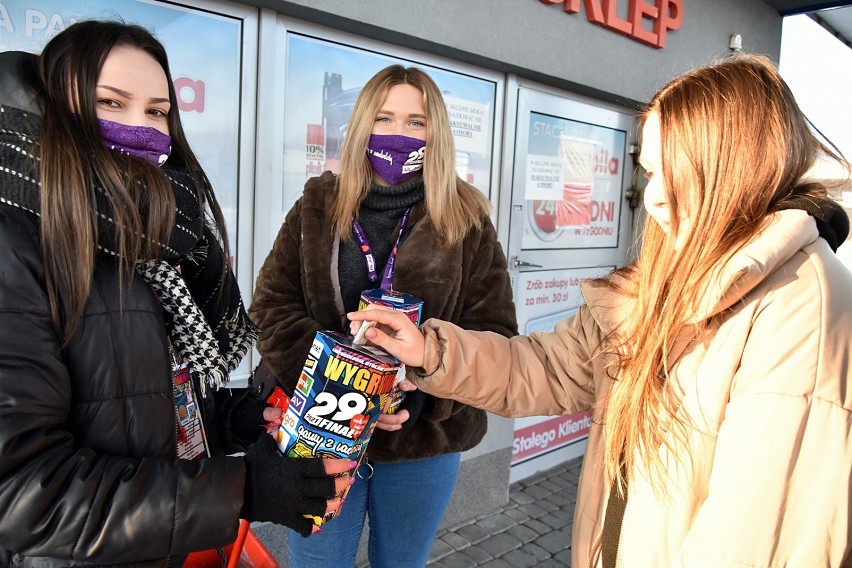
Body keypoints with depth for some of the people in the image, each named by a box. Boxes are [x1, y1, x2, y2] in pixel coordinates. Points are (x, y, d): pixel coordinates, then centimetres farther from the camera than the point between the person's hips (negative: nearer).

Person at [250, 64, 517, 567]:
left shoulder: (466, 221, -2)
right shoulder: (317, 208, 1)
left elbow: (494, 332, -5)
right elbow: (272, 308, -5)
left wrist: (422, 390, -22)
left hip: (424, 444, 1)